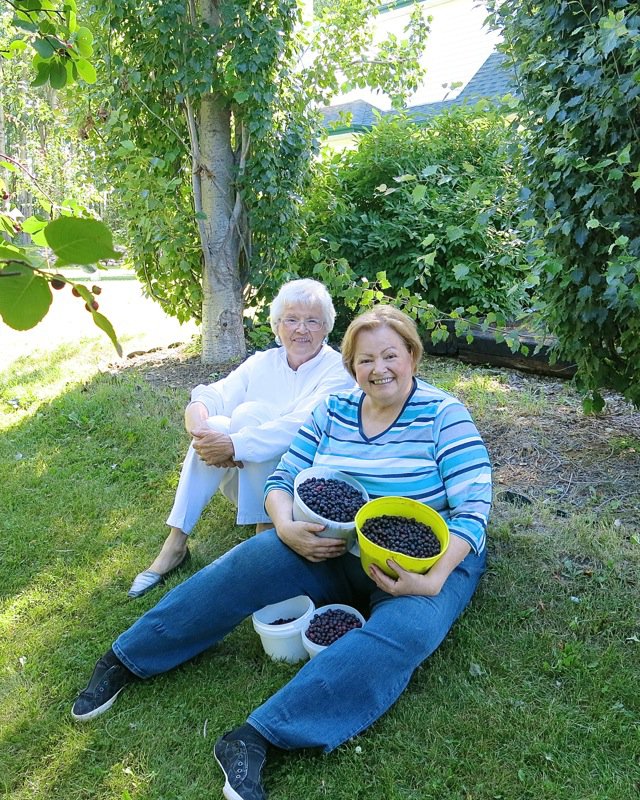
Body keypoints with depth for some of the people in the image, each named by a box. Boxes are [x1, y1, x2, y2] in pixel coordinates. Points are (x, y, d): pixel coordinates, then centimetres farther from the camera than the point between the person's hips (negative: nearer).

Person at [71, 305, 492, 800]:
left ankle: (256, 737, -36)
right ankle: (126, 658, -6)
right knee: (251, 562, -20)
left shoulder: (445, 416, -9)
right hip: (335, 550, 3)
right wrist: (286, 527, -17)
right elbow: (284, 479, 4)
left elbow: (473, 508, -15)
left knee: (402, 632, -34)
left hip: (428, 561, -2)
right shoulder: (333, 411, 4)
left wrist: (433, 579, -28)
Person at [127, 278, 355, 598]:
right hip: (247, 484, 5)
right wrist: (199, 429, -29)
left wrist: (234, 445, -32)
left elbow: (300, 427, -25)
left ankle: (265, 530, -17)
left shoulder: (338, 370, -10)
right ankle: (174, 544, -18)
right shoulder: (262, 362, 5)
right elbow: (208, 397, -7)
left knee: (249, 413, -25)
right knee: (215, 425, -23)